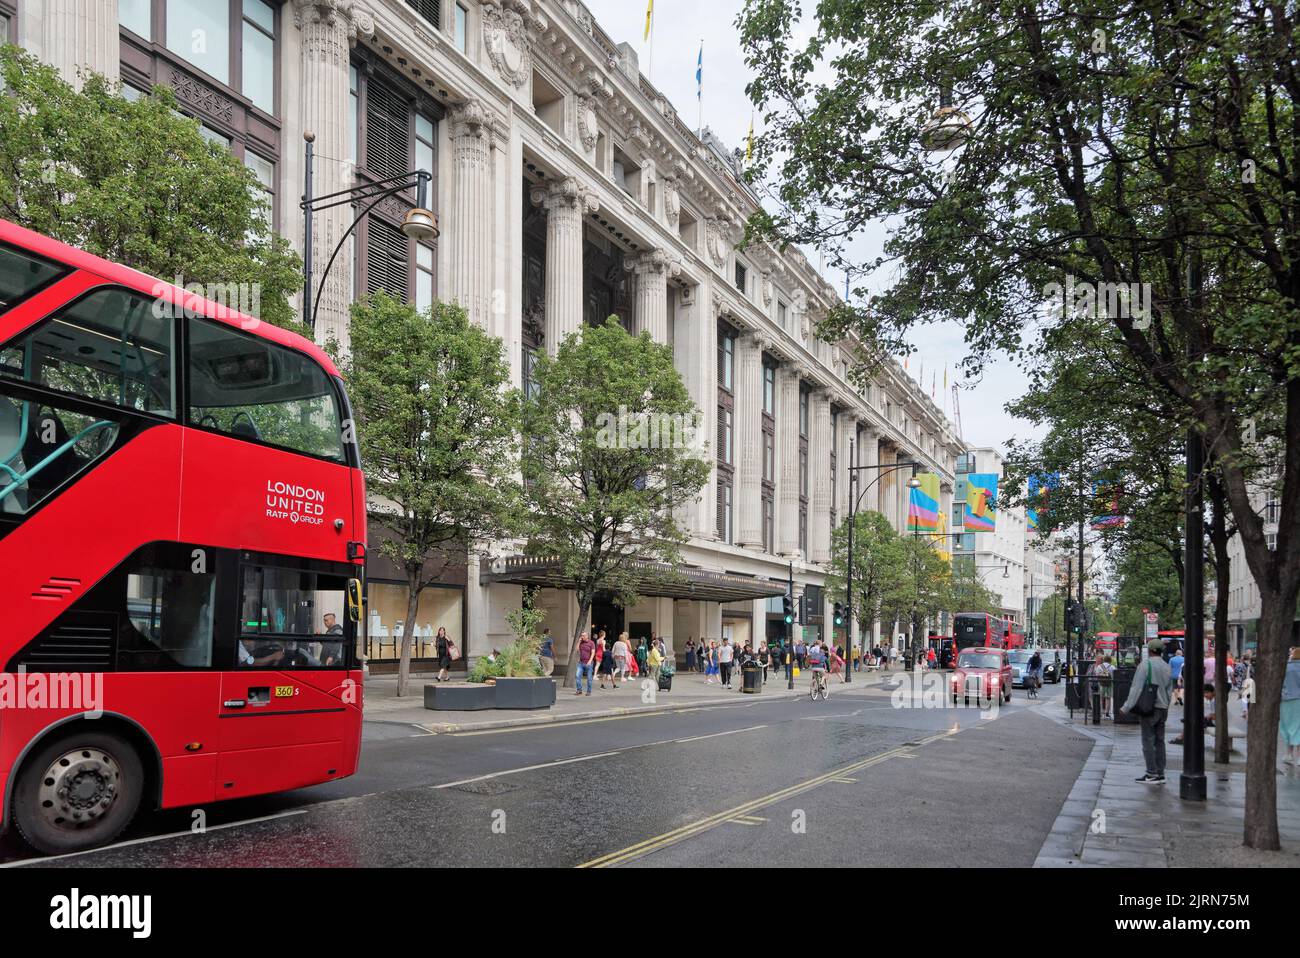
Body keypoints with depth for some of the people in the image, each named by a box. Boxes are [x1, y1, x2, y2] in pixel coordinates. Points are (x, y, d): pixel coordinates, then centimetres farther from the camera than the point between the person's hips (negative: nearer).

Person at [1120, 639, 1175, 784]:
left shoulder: (1145, 665, -12)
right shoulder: (1167, 667, 9)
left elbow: (1137, 688, -15)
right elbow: (1169, 689, 14)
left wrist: (1127, 707, -11)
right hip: (1163, 708, 7)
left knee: (1148, 741, -3)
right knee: (1159, 741, 11)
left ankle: (1152, 774, -3)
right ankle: (1160, 774, 14)